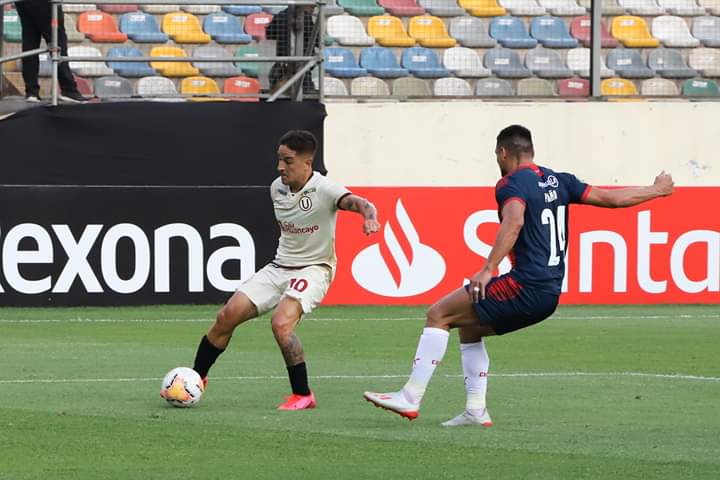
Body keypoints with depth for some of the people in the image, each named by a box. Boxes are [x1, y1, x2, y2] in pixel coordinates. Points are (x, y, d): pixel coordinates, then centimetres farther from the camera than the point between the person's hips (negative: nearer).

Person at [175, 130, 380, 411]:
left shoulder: (323, 190, -19)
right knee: (227, 316, -3)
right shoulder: (277, 188, 2)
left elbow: (357, 203, -37)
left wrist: (369, 217, -58)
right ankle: (196, 378, 16)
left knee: (281, 323, -29)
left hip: (313, 269, -7)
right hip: (279, 267, 7)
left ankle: (303, 395, -14)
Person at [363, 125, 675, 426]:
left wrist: (488, 270, -33)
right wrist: (656, 191, 33)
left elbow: (514, 223, -27)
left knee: (439, 314, -5)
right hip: (550, 294, 9)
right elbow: (610, 198, 19)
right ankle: (476, 411, 17)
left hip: (525, 287, -9)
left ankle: (411, 398, -14)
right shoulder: (558, 181, 15)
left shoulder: (512, 184, -8)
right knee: (469, 328, 23)